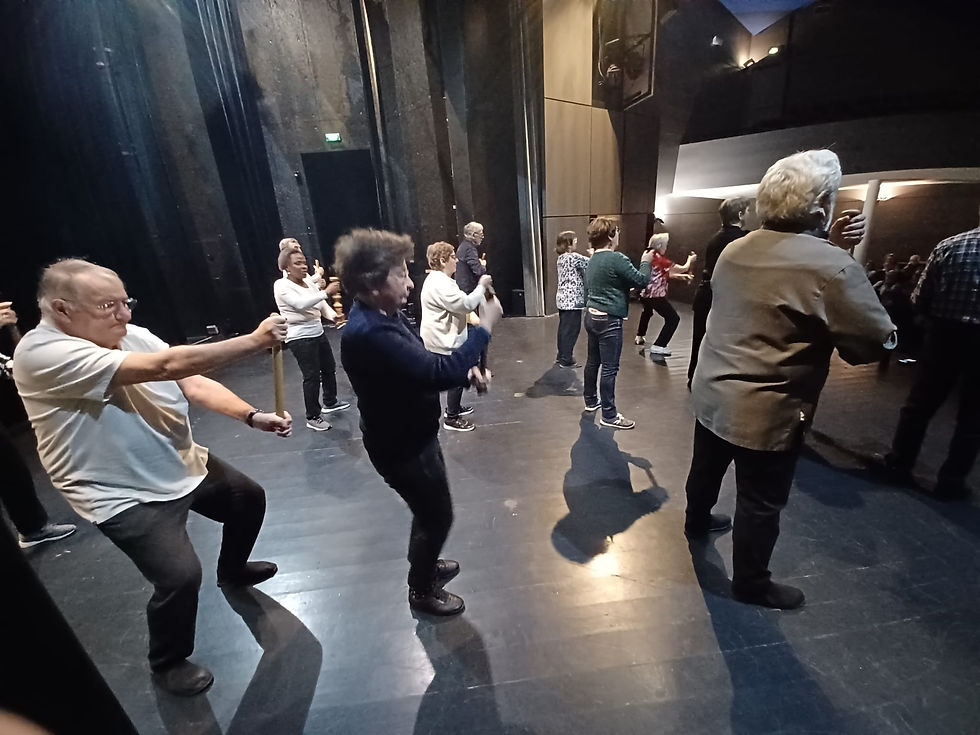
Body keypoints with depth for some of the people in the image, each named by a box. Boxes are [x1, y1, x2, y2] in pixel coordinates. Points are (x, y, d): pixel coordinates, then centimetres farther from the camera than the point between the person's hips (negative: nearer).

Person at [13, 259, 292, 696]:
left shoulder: (133, 336, -2)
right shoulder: (43, 353, -25)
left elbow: (193, 384, -6)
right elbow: (164, 367, -36)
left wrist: (252, 416, -22)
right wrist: (255, 341, -36)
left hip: (184, 465, 8)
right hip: (126, 496, -8)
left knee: (249, 499, 20)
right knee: (180, 576, -16)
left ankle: (232, 570, 50)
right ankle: (168, 664, 17)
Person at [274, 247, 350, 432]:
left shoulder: (309, 282, 7)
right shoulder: (281, 286, -13)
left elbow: (322, 305, 7)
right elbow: (301, 304, -30)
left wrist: (333, 316, -15)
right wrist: (326, 292, -37)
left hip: (318, 333, 8)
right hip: (299, 338, -8)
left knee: (329, 368, 19)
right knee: (312, 376, -4)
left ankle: (330, 402, 40)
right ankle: (312, 417, 10)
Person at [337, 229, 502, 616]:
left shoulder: (384, 316, 0)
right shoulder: (368, 333, -32)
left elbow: (425, 365, 10)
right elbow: (438, 372, -37)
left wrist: (467, 372, -7)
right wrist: (485, 326, -27)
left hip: (412, 435, 9)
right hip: (401, 445, -9)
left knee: (429, 508, 27)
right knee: (437, 514, 11)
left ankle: (424, 564, 54)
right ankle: (422, 589, 38)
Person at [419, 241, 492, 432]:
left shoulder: (438, 279, 13)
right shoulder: (440, 284, -24)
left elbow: (457, 304, 23)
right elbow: (465, 304, -29)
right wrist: (481, 286, -18)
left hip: (445, 338, 11)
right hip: (445, 341, -11)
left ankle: (454, 407, 41)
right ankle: (452, 419, 13)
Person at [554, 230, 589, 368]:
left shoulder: (561, 258, 13)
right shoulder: (574, 257, -14)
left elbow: (581, 269, 15)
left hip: (563, 299, 9)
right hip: (572, 300, -9)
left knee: (563, 328, 16)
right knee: (571, 330, -2)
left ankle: (561, 356, 26)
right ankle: (566, 360, 4)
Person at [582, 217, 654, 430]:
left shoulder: (592, 260, 10)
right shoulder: (617, 259, -16)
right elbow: (642, 280, -12)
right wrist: (646, 262, 6)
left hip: (591, 316, 9)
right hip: (609, 320, -9)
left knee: (593, 361, 19)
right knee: (610, 368, -2)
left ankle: (591, 401, 33)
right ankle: (609, 415, 6)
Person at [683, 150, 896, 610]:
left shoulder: (734, 251, 1)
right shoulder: (831, 267, -21)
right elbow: (878, 342, -13)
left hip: (712, 394, 7)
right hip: (766, 412, -7)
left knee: (706, 467, 27)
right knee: (761, 503, 12)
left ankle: (697, 522, 53)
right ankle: (750, 583, 33)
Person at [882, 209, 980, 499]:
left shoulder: (949, 245, -4)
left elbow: (920, 298, -4)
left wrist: (939, 318, 12)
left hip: (945, 332, 1)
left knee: (921, 402, 12)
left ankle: (900, 463, 21)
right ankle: (951, 480, 15)